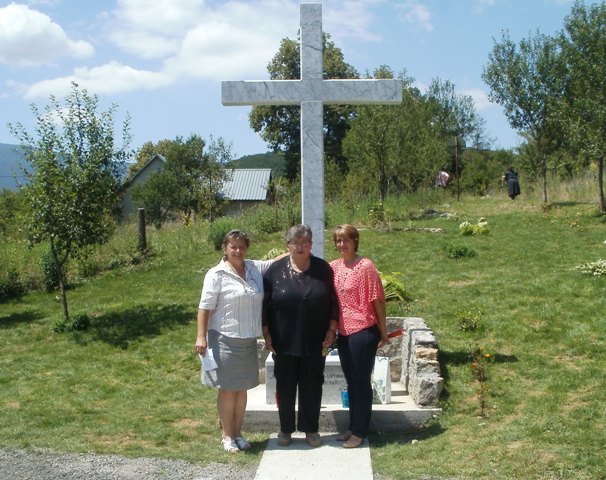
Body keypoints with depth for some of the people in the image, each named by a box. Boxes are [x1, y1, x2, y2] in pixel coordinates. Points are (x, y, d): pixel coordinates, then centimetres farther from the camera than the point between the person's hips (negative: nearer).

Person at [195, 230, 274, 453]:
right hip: (225, 340, -5)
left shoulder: (255, 268, 7)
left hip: (249, 340, 5)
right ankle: (227, 436, 15)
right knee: (228, 389, 2)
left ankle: (238, 433, 25)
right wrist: (201, 336, -15)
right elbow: (205, 308, -10)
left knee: (242, 388, 12)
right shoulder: (217, 274, -9)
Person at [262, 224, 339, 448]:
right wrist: (266, 333, -2)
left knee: (312, 386, 7)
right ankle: (285, 429, 23)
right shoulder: (276, 270, -2)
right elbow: (264, 303, 1)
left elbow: (333, 301, 4)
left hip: (315, 342, 0)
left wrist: (331, 329, -2)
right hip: (284, 343, 0)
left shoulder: (323, 269, 1)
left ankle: (311, 429, 23)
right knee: (285, 386, 8)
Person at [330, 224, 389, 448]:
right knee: (351, 382, 16)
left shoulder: (365, 266, -12)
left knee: (361, 382, 4)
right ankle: (353, 427, 28)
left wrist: (383, 332, -6)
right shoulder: (333, 267, 5)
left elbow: (377, 300, -9)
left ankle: (360, 432, 14)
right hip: (343, 333, 6)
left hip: (363, 332, -6)